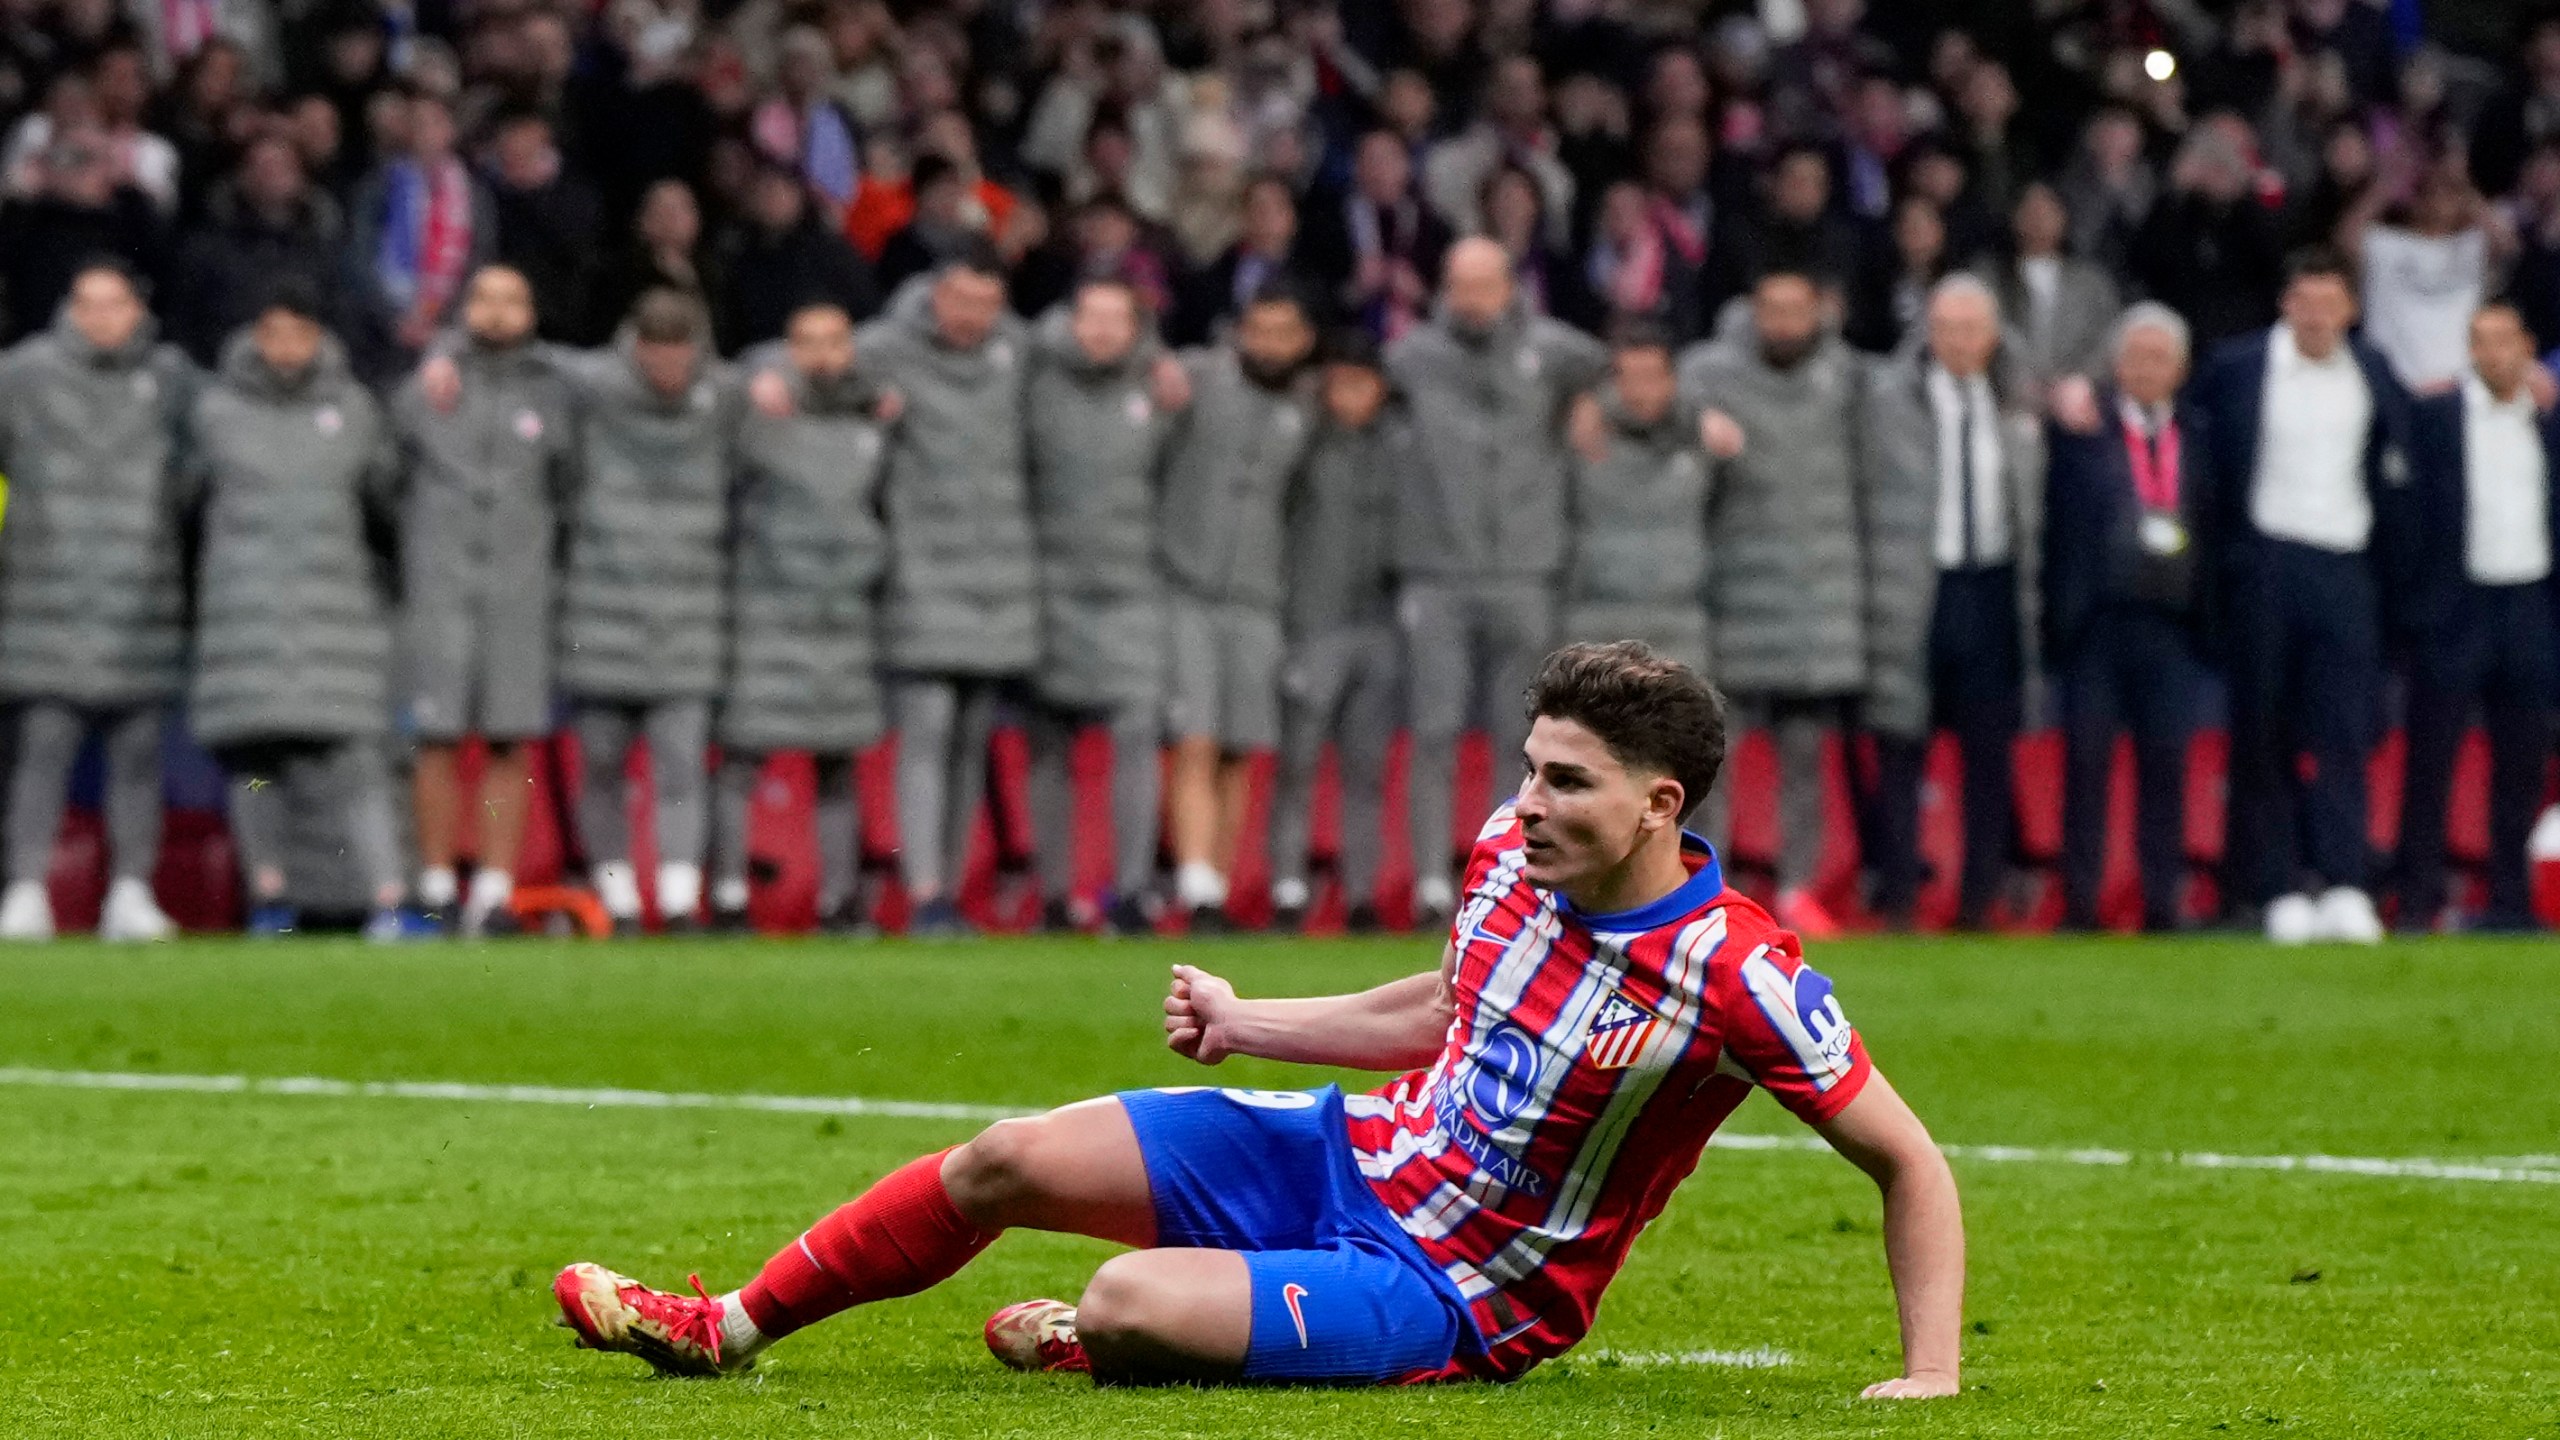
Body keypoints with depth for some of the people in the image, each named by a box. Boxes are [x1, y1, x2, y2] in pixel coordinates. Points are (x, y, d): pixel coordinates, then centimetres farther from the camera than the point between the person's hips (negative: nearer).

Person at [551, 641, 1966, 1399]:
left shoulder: (1735, 973, -25)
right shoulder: (1512, 850, -5)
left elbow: (1908, 1160, -17)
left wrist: (1929, 1375, -24)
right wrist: (1248, 1021, 12)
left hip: (1449, 1297, -7)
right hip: (1351, 1152, 7)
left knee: (1130, 1304, -27)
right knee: (1006, 1161, 1)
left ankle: (1091, 1343, 12)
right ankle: (725, 1330, 19)